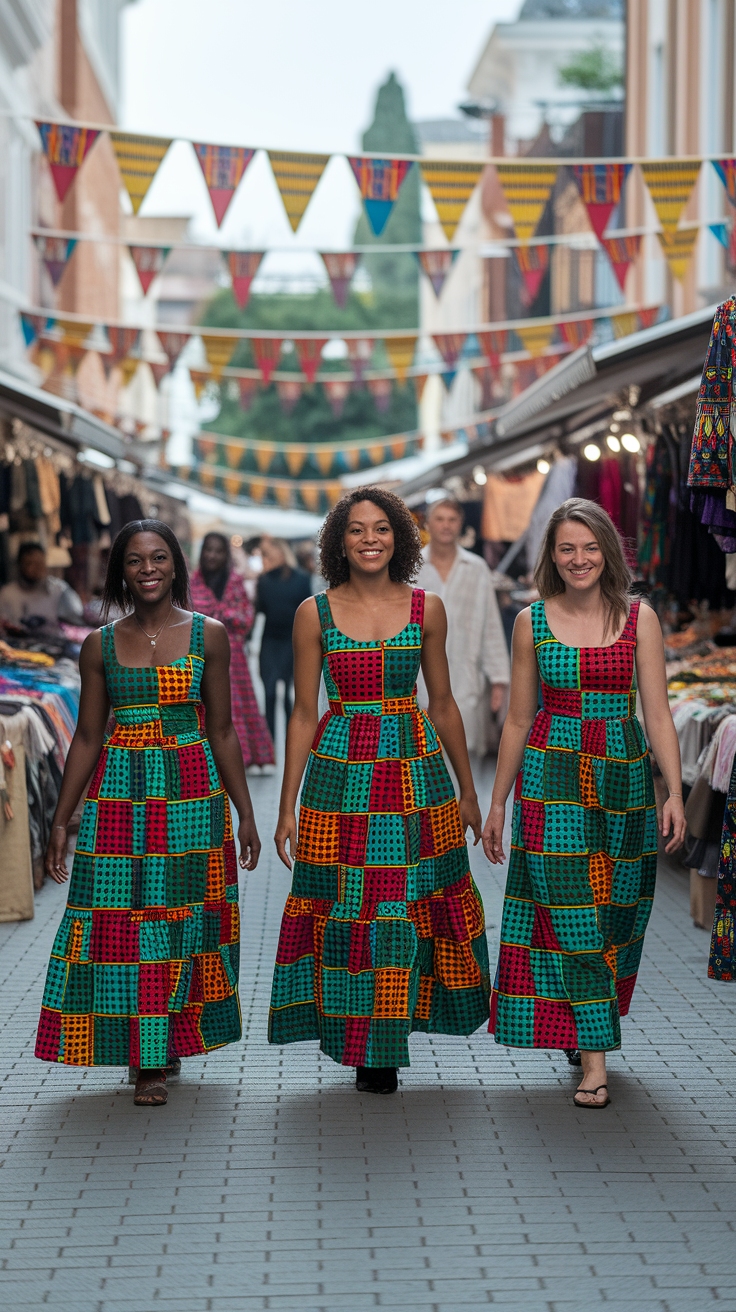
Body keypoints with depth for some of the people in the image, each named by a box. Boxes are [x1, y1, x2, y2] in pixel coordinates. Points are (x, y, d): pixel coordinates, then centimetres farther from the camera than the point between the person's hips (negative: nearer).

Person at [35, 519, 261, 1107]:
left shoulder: (208, 635, 2)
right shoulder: (100, 645, 5)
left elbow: (222, 732, 5)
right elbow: (87, 737, 8)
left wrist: (245, 814, 3)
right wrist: (61, 820, 6)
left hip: (192, 794, -1)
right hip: (117, 797, 1)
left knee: (183, 920, 1)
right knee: (118, 920, -3)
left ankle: (169, 1043, 15)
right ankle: (148, 1058, 7)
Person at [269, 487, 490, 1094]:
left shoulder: (427, 609, 3)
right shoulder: (315, 613, 0)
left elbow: (443, 705, 10)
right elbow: (303, 714, 3)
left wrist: (468, 792, 12)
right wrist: (288, 806, 0)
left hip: (416, 769, 1)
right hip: (341, 770, -1)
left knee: (413, 902, 3)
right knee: (345, 909, 1)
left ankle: (390, 1037, 19)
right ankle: (362, 1043, 15)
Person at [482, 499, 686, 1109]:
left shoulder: (639, 618, 1)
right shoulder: (532, 621, 2)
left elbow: (658, 715, 0)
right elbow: (518, 720, 8)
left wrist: (675, 793, -9)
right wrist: (497, 803, 8)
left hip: (623, 777, 1)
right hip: (551, 779, -1)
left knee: (615, 915, 6)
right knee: (572, 916, -7)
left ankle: (595, 1033, 25)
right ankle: (593, 1058, -6)